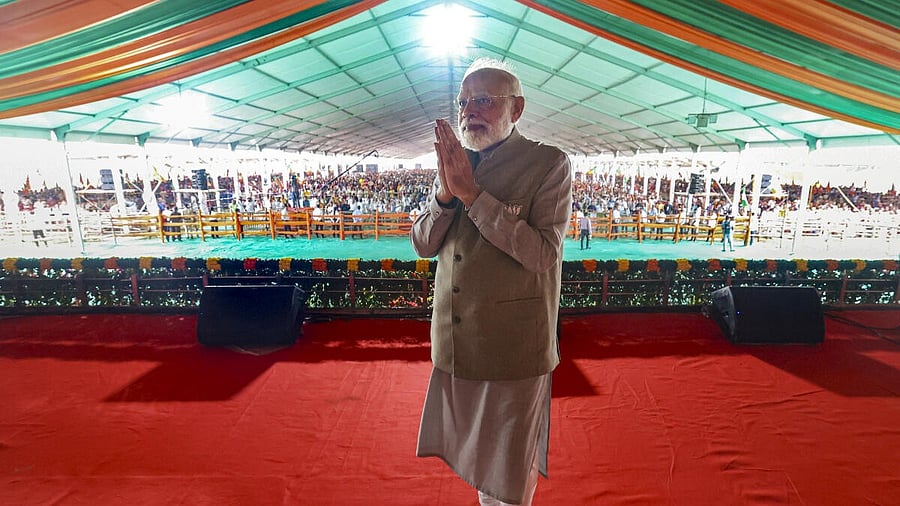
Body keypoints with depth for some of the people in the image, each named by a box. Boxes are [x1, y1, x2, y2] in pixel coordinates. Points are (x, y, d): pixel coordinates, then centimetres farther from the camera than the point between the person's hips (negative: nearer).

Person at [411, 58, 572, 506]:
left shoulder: (549, 165, -10)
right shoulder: (453, 164, 6)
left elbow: (544, 253, -21)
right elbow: (422, 245, 4)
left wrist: (472, 193, -23)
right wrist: (445, 194, -15)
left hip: (514, 348, -5)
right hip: (456, 343, 5)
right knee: (478, 455, 26)